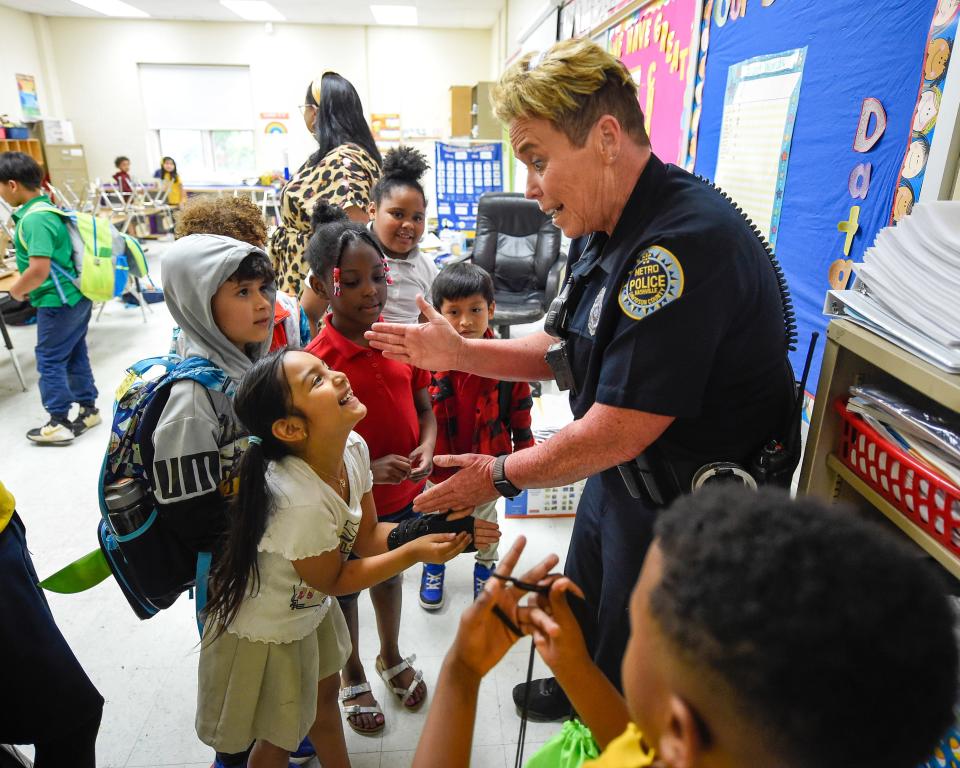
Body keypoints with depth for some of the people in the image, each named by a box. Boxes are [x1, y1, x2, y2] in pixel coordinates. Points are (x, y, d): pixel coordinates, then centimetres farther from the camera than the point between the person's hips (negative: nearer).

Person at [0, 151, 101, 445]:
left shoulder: (35, 219, -21)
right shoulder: (46, 209, 9)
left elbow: (38, 270, -28)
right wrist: (24, 287, 16)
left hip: (58, 301, -9)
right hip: (77, 296, 9)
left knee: (50, 360, 2)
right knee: (75, 355, 17)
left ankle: (59, 423, 10)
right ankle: (88, 409, 27)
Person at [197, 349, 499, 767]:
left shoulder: (353, 449, -18)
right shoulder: (300, 503, -40)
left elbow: (368, 535, -6)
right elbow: (334, 580, -21)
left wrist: (436, 530, -19)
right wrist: (416, 551, -25)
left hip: (311, 608, 7)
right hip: (263, 633, -7)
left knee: (325, 694, 30)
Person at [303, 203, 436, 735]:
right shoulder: (316, 360, -23)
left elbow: (424, 408, 2)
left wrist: (426, 448, -16)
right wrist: (369, 469, -29)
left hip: (404, 494, 5)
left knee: (390, 574, 27)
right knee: (346, 589, 20)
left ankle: (392, 656, 54)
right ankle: (353, 676, 48)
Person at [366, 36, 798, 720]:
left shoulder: (686, 241, -31)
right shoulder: (610, 232, 1)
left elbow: (619, 428, -29)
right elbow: (568, 350, 8)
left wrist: (503, 475, -15)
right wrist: (459, 352, -1)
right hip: (619, 477, 9)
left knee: (631, 676, 17)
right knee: (581, 621, 32)